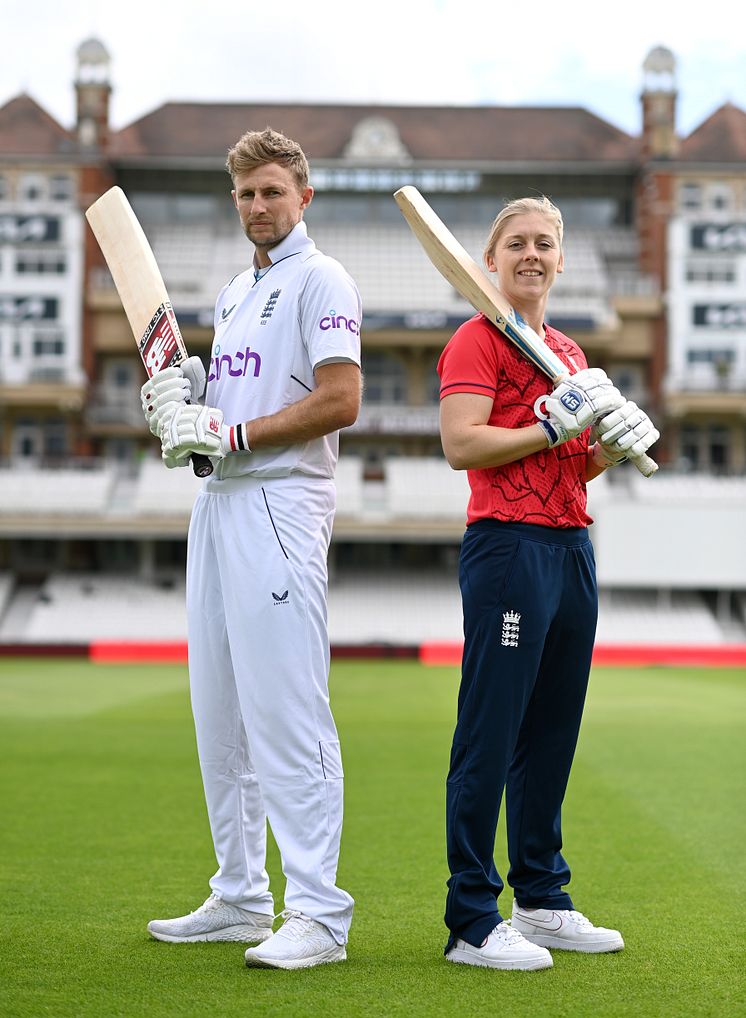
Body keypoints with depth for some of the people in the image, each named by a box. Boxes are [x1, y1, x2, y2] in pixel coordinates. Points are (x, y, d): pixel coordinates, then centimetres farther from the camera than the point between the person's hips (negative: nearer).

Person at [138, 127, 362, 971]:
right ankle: (240, 899, 21)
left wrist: (230, 435, -16)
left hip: (280, 504, -9)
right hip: (217, 503, 9)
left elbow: (340, 401, -16)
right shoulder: (234, 292, 22)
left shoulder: (319, 280, -5)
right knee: (218, 710, 11)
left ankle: (318, 913, -9)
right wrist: (179, 402, 6)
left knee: (286, 708, -12)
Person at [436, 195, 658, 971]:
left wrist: (615, 442, 4)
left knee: (552, 733, 12)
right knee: (489, 735, -7)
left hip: (572, 548, 8)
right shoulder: (476, 341, -4)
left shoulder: (570, 353, 21)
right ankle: (471, 922, -4)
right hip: (507, 547, -8)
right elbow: (461, 446, -16)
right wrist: (553, 427, -16)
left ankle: (542, 901, 22)